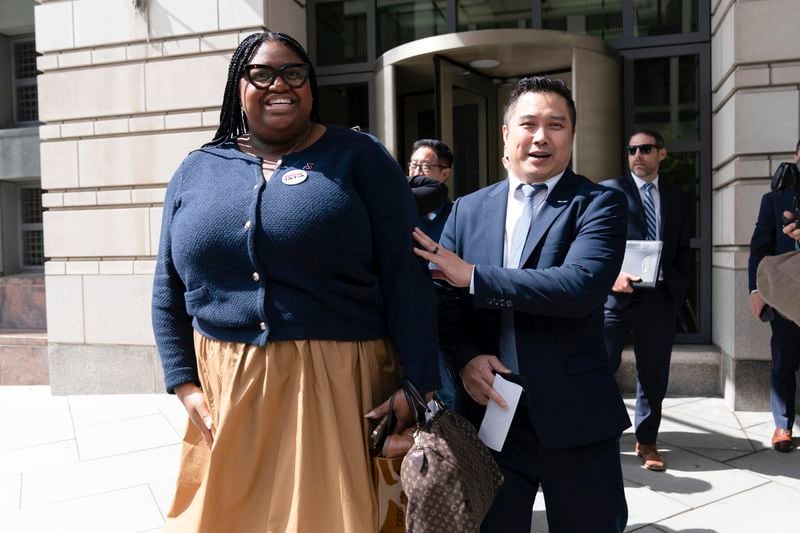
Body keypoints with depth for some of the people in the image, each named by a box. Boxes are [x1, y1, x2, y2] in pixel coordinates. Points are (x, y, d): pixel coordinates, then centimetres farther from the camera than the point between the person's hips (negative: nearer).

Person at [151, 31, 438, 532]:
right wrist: (185, 384, 1)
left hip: (337, 384, -3)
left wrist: (419, 389, -11)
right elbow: (168, 291, 11)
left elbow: (406, 279, -6)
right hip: (226, 389, 4)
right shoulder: (196, 171, 9)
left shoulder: (358, 158, -1)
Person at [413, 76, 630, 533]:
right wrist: (467, 358, -13)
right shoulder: (468, 209, 8)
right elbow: (444, 298, 5)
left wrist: (473, 275, -19)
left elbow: (581, 286, -21)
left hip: (575, 415, -3)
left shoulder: (599, 203, -4)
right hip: (489, 411, 3)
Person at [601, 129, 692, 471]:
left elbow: (683, 250, 16)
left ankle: (647, 441, 24)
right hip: (616, 294, -3)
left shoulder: (675, 198, 16)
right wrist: (611, 276, -16)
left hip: (660, 298, 4)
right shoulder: (609, 190, 4)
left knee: (654, 375, 10)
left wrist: (677, 289, 2)